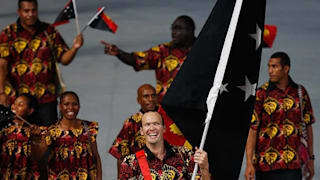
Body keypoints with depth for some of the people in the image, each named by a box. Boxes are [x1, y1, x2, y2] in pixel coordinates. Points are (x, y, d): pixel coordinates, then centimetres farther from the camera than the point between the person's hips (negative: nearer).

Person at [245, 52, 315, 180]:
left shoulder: (300, 92, 6)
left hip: (292, 164, 1)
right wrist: (249, 164, -16)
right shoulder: (261, 94, -3)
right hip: (264, 164, -1)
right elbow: (252, 129, -8)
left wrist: (310, 159, 15)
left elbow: (308, 126, 15)